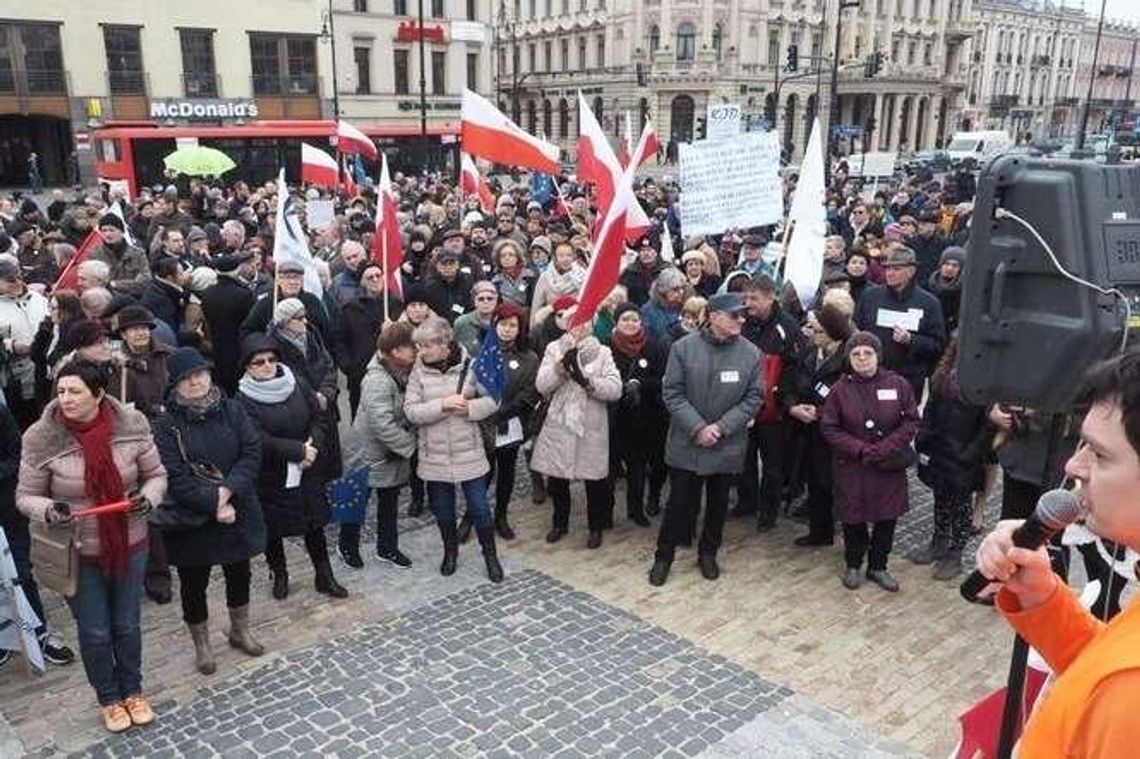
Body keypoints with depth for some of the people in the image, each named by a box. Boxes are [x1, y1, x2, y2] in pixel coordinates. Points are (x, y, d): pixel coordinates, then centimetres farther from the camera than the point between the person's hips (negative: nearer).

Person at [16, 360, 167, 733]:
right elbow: (26, 496, -5)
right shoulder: (41, 437, -16)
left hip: (129, 545, 1)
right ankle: (108, 699, 40)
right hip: (78, 553, -1)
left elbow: (156, 475, -2)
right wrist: (48, 511, -27)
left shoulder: (132, 425, -14)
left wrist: (147, 498, -23)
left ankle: (133, 691, 43)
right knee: (94, 632, 14)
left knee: (127, 625, 19)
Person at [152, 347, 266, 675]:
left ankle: (240, 630, 42)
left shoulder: (232, 410, -2)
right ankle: (201, 645, 33)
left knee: (239, 573, 19)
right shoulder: (166, 425, -12)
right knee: (194, 583, 11)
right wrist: (213, 504, -23)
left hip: (238, 511, 3)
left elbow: (252, 453, -9)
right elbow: (174, 477, -19)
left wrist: (228, 490, -21)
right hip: (191, 518, -3)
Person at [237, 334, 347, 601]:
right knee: (273, 529, 12)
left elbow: (320, 419, 1)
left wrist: (313, 446, -17)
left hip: (306, 471, 3)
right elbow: (260, 441, -20)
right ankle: (279, 577, 32)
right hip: (270, 478, -3)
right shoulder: (244, 399, -13)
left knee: (315, 525, 10)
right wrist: (299, 450, -22)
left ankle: (324, 577, 23)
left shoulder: (297, 384, -2)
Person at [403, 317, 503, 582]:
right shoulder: (419, 370, -6)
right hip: (434, 453, 2)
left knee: (479, 506, 5)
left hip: (468, 451, -1)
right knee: (442, 507, 15)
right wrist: (443, 404, -24)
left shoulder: (470, 365, -9)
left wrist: (470, 407, -21)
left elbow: (492, 399, -2)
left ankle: (490, 554, 25)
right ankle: (450, 550, 39)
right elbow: (411, 410, -11)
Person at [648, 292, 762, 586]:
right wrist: (698, 427, -17)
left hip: (728, 446, 2)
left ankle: (708, 554, 36)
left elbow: (753, 398, -3)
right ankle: (664, 556, 23)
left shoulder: (751, 353, -4)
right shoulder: (683, 348, -9)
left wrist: (721, 427, -14)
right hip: (686, 444, -2)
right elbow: (672, 393, -8)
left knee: (718, 504, 16)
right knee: (679, 502, 6)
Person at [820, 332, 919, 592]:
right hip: (851, 466, -1)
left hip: (889, 466, 1)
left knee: (887, 516, 7)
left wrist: (884, 449, -14)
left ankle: (878, 566, 25)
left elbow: (911, 421, -3)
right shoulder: (840, 389, -3)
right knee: (853, 517, 6)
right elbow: (829, 428, -4)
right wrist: (860, 449, -15)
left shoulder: (898, 385, -2)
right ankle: (853, 565, 26)